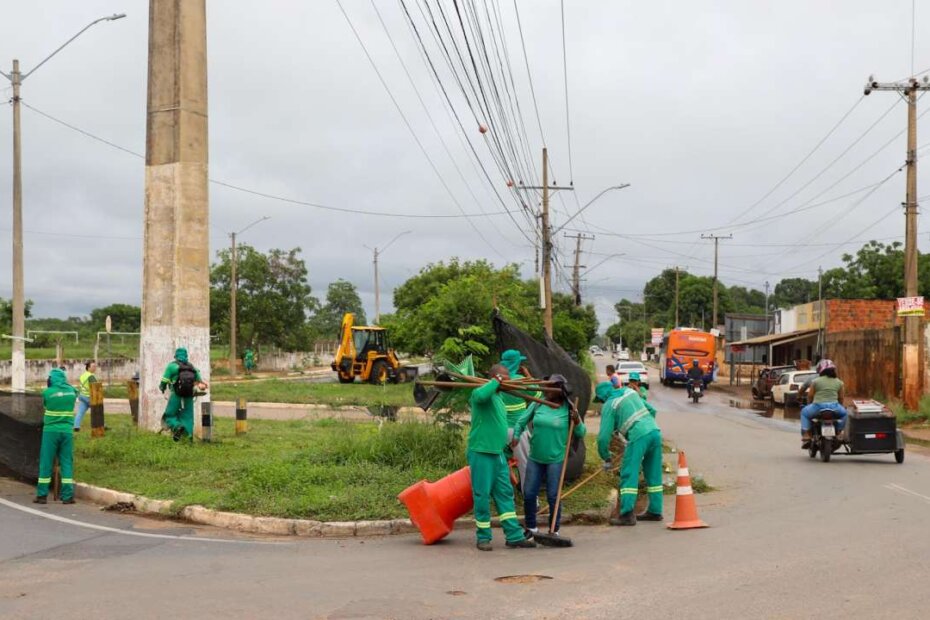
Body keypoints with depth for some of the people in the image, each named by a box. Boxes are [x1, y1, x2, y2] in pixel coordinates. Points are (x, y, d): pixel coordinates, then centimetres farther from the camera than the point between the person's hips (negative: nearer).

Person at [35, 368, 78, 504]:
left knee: (46, 462, 5)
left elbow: (45, 405, 10)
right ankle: (67, 496, 2)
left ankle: (42, 495, 8)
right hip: (67, 431, 2)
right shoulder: (72, 391, 0)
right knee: (66, 462, 5)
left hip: (51, 431, -2)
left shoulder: (47, 392, -7)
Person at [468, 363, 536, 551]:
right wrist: (496, 381, -24)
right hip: (481, 453, -9)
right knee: (482, 495, -1)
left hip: (498, 454, 9)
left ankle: (514, 536, 11)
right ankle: (483, 538, 9)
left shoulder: (499, 396, 17)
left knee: (505, 493, 8)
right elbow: (479, 395, -39)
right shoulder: (484, 393, -12)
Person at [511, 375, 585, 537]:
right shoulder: (537, 405, -1)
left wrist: (577, 421, -20)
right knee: (529, 494, 6)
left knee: (553, 495, -1)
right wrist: (516, 436, -5)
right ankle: (530, 527, 24)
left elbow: (580, 433, -1)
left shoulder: (567, 409, -6)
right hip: (535, 457, 3)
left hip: (555, 459, -3)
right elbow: (522, 422, 9)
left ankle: (554, 530, 14)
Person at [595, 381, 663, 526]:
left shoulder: (609, 405, 2)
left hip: (639, 436, -7)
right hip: (655, 432, 7)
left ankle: (627, 514, -11)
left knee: (629, 474, -4)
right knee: (654, 474, 14)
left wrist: (606, 458, 11)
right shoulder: (629, 391, 20)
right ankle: (655, 511, 19)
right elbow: (651, 410, 24)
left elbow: (604, 435, 0)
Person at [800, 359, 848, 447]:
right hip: (834, 407, 2)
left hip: (818, 406, -2)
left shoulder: (815, 381, 3)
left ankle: (806, 437, 13)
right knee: (843, 413, 34)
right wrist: (839, 406, 32)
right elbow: (841, 398, 13)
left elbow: (810, 395, 6)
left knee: (804, 412, 25)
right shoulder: (839, 382, 10)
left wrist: (809, 404, 25)